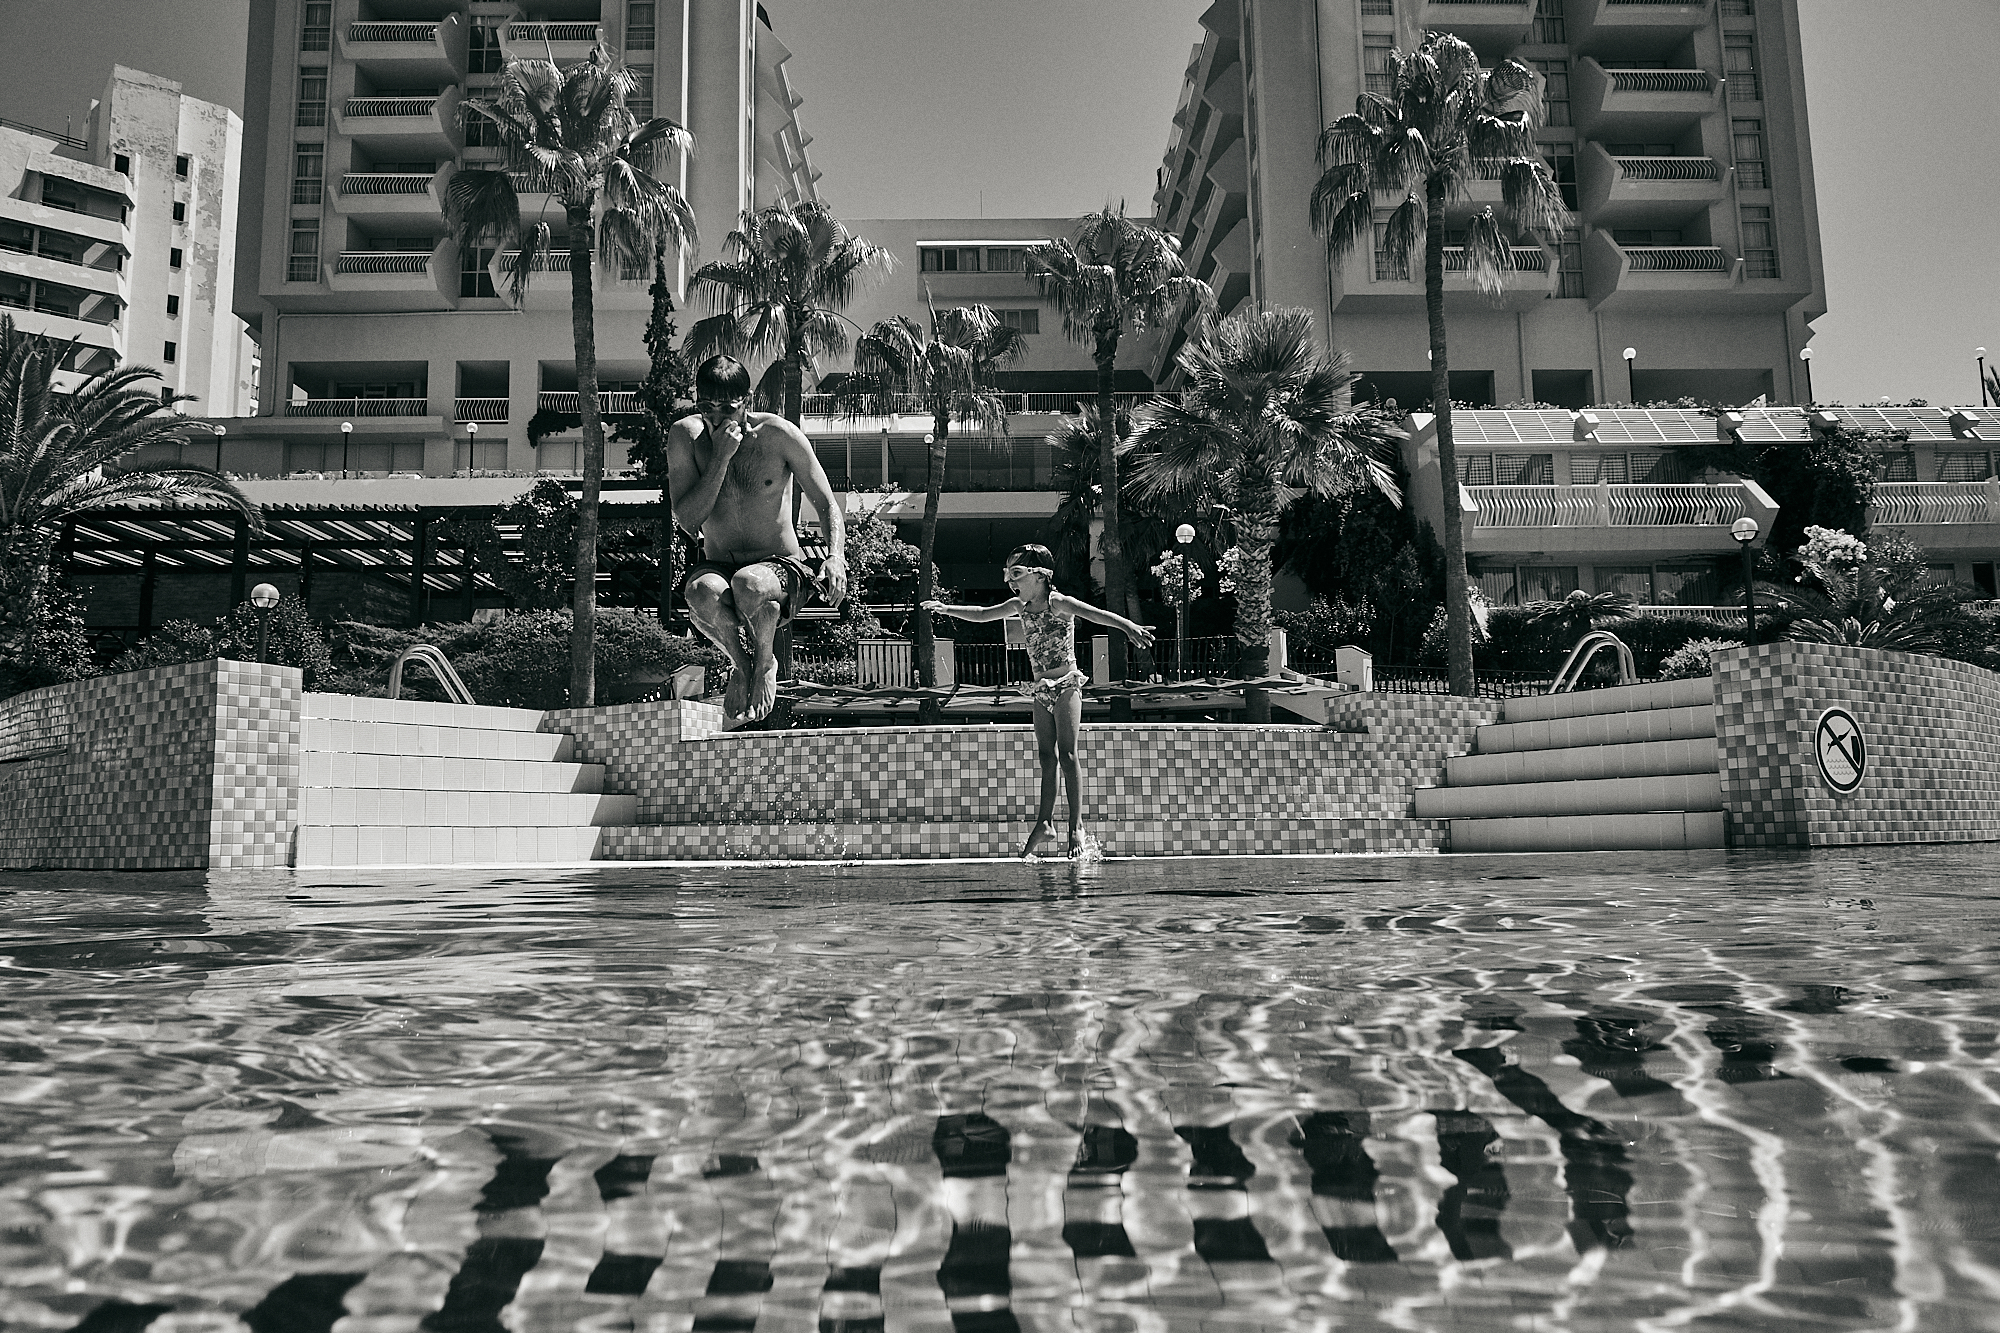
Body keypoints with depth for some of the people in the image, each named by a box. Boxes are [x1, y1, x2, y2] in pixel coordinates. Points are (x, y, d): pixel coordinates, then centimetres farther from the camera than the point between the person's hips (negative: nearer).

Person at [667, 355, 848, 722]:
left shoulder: (778, 434, -6)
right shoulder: (685, 435, -2)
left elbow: (827, 504, -1)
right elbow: (688, 521, -11)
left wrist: (836, 558, -20)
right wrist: (721, 457, -19)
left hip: (780, 568, -1)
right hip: (716, 567, 1)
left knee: (749, 584, -39)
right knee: (701, 592, -38)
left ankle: (764, 664, -6)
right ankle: (741, 662, -5)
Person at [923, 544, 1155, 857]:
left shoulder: (1057, 602, -11)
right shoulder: (1020, 606, 10)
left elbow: (1093, 613, -25)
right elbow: (982, 614, 19)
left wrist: (1129, 626, -39)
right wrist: (947, 609, 12)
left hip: (1066, 684, -7)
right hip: (1041, 688, 7)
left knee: (1067, 755, -9)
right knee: (1046, 758, 5)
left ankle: (1076, 826, -7)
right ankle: (1045, 824, 7)